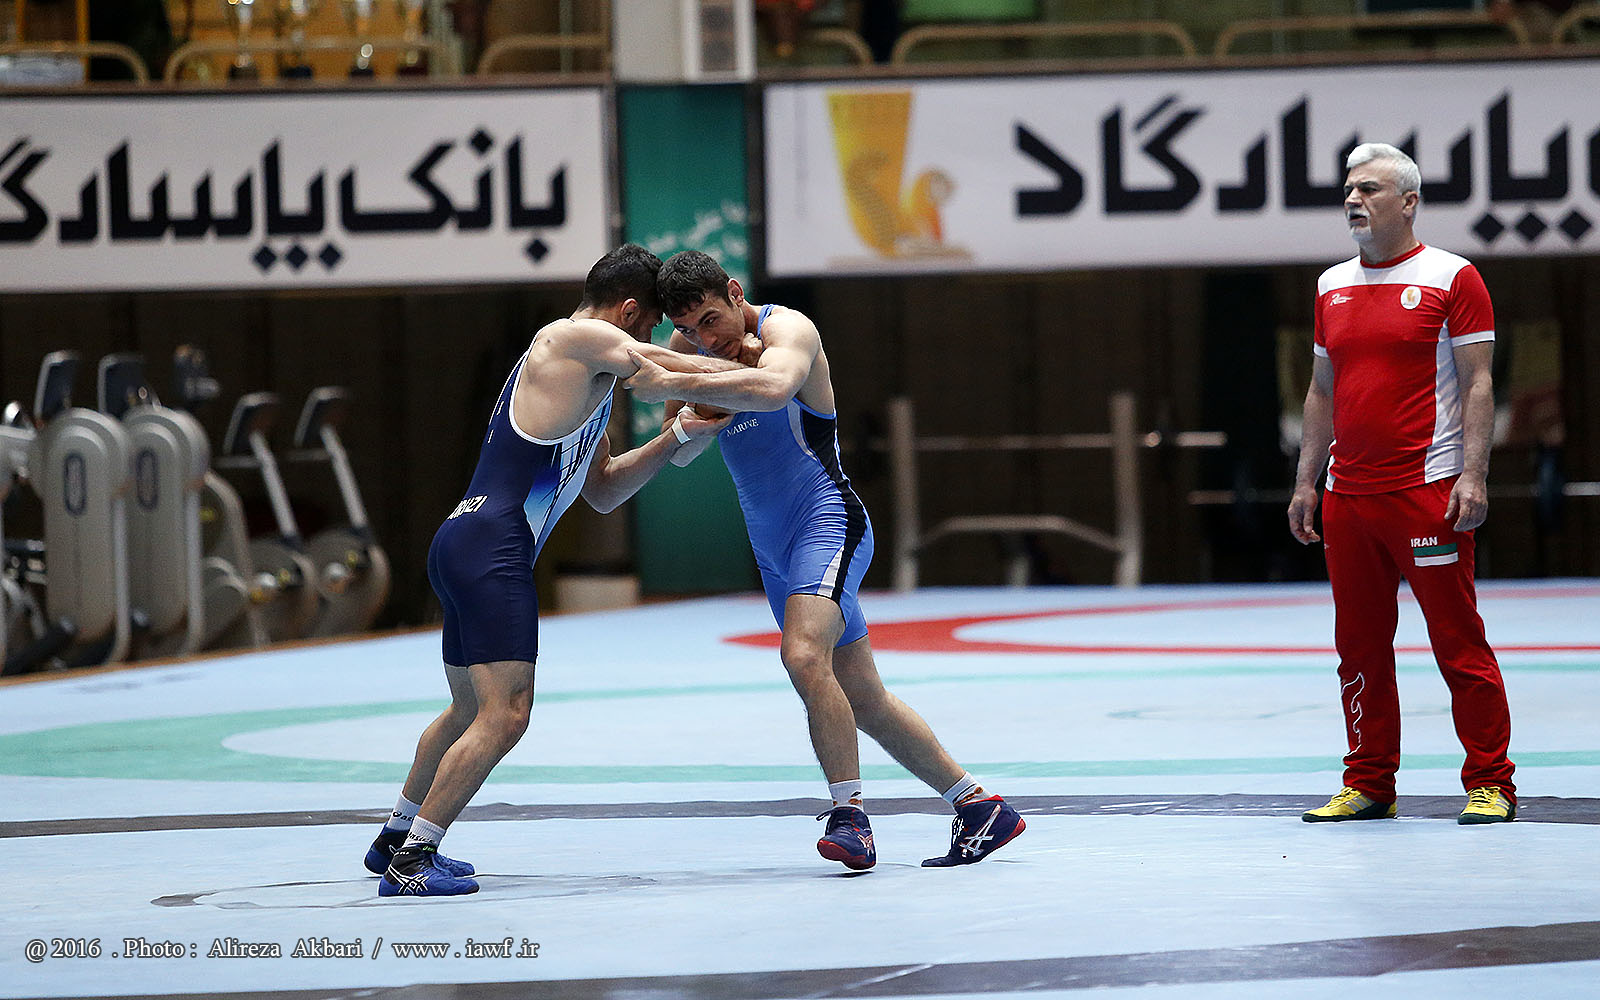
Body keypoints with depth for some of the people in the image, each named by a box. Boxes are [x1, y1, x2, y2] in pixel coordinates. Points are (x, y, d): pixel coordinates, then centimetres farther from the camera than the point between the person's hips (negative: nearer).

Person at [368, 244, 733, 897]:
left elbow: (603, 492, 30)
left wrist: (677, 437, 21)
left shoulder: (585, 377, 25)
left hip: (463, 546, 11)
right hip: (492, 546, -11)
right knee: (504, 715, -14)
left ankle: (396, 839, 39)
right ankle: (409, 862, -11)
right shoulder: (577, 338, -5)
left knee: (471, 710, 25)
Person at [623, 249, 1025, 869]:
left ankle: (850, 815, -27)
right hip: (772, 545, 8)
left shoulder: (788, 330, -15)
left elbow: (773, 389, -38)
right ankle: (977, 807, 21)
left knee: (804, 655, -31)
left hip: (827, 521, -8)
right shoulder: (689, 346, 8)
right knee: (863, 701, 11)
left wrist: (671, 385, -40)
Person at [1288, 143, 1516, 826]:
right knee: (1359, 646, 8)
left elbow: (1476, 384, -5)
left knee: (1458, 641, -5)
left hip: (1427, 489, -6)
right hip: (1348, 495, 6)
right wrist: (1305, 482, 15)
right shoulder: (1332, 287, 15)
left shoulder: (1451, 279, -2)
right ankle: (1368, 786, 15)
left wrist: (1472, 475, -14)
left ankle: (1489, 785, 2)